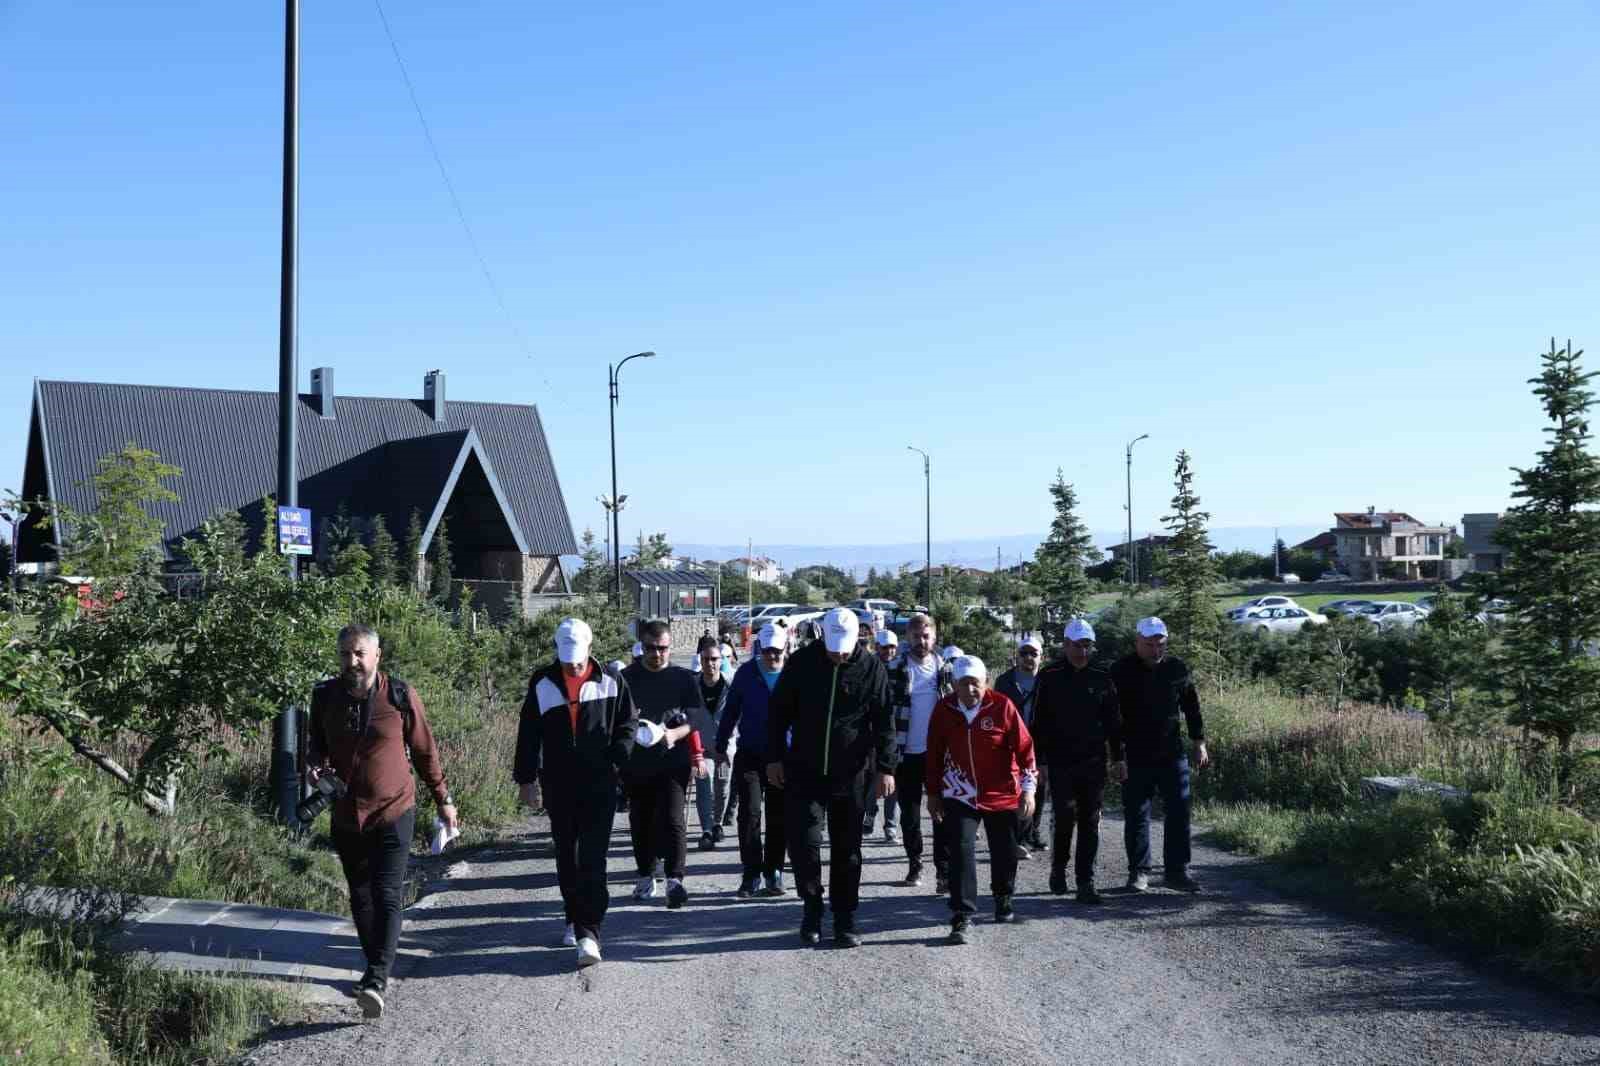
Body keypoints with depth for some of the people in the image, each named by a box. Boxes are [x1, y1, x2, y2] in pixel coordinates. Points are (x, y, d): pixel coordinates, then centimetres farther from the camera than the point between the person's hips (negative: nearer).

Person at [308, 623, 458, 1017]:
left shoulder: (400, 696, -8)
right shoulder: (325, 696, 0)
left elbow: (425, 751, 2)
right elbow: (317, 743, 16)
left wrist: (443, 799, 8)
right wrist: (315, 764, -7)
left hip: (393, 812, -4)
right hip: (345, 816, 4)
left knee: (386, 896, -13)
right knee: (360, 897, 14)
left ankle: (376, 980, -16)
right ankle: (378, 969, 28)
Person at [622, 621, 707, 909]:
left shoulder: (685, 679, 5)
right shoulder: (626, 678, 7)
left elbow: (694, 719, 0)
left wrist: (675, 733, -19)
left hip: (673, 761, -2)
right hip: (636, 763, 2)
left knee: (672, 818, -12)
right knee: (640, 821, 9)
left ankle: (675, 880, -13)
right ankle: (646, 877, 23)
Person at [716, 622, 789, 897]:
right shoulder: (746, 673, 0)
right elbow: (731, 710, 7)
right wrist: (721, 746, 10)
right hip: (749, 755, 0)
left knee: (778, 817, 8)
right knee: (750, 812, -6)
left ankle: (773, 872, 20)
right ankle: (751, 874, 1)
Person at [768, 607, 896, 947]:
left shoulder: (872, 668, -4)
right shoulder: (801, 663, -3)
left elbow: (884, 723, -1)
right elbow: (780, 712, 4)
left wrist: (885, 768, -6)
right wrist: (775, 758, 2)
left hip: (851, 775, 0)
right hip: (804, 772, 0)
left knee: (847, 849, 8)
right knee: (804, 842, -5)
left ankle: (845, 920, 19)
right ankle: (812, 906, 16)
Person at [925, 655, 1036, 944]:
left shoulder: (1002, 707, -12)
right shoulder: (944, 710, -6)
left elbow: (1024, 747, -8)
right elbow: (934, 753, 5)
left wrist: (1028, 789, -12)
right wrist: (933, 793, 9)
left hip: (1002, 795, 0)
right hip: (960, 796, 0)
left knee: (1004, 851, 12)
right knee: (961, 851, -12)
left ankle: (1003, 897, 40)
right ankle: (963, 917, -8)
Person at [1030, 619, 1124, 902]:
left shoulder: (1102, 677, 5)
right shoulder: (1049, 677, -2)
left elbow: (1114, 720, 11)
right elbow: (1039, 723, -1)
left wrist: (1118, 758, 8)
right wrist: (1039, 761, -4)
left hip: (1093, 762, 2)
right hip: (1060, 762, -2)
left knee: (1090, 822, 3)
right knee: (1065, 815, -7)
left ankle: (1085, 882, 9)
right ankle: (1058, 866, 18)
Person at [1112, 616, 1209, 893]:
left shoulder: (1177, 668, 3)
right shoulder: (1122, 671, -4)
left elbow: (1192, 707, 12)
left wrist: (1199, 743, 8)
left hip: (1172, 754, 2)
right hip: (1135, 757, -2)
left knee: (1179, 812, 1)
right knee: (1136, 815, 4)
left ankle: (1177, 871, 10)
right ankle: (1138, 871, 14)